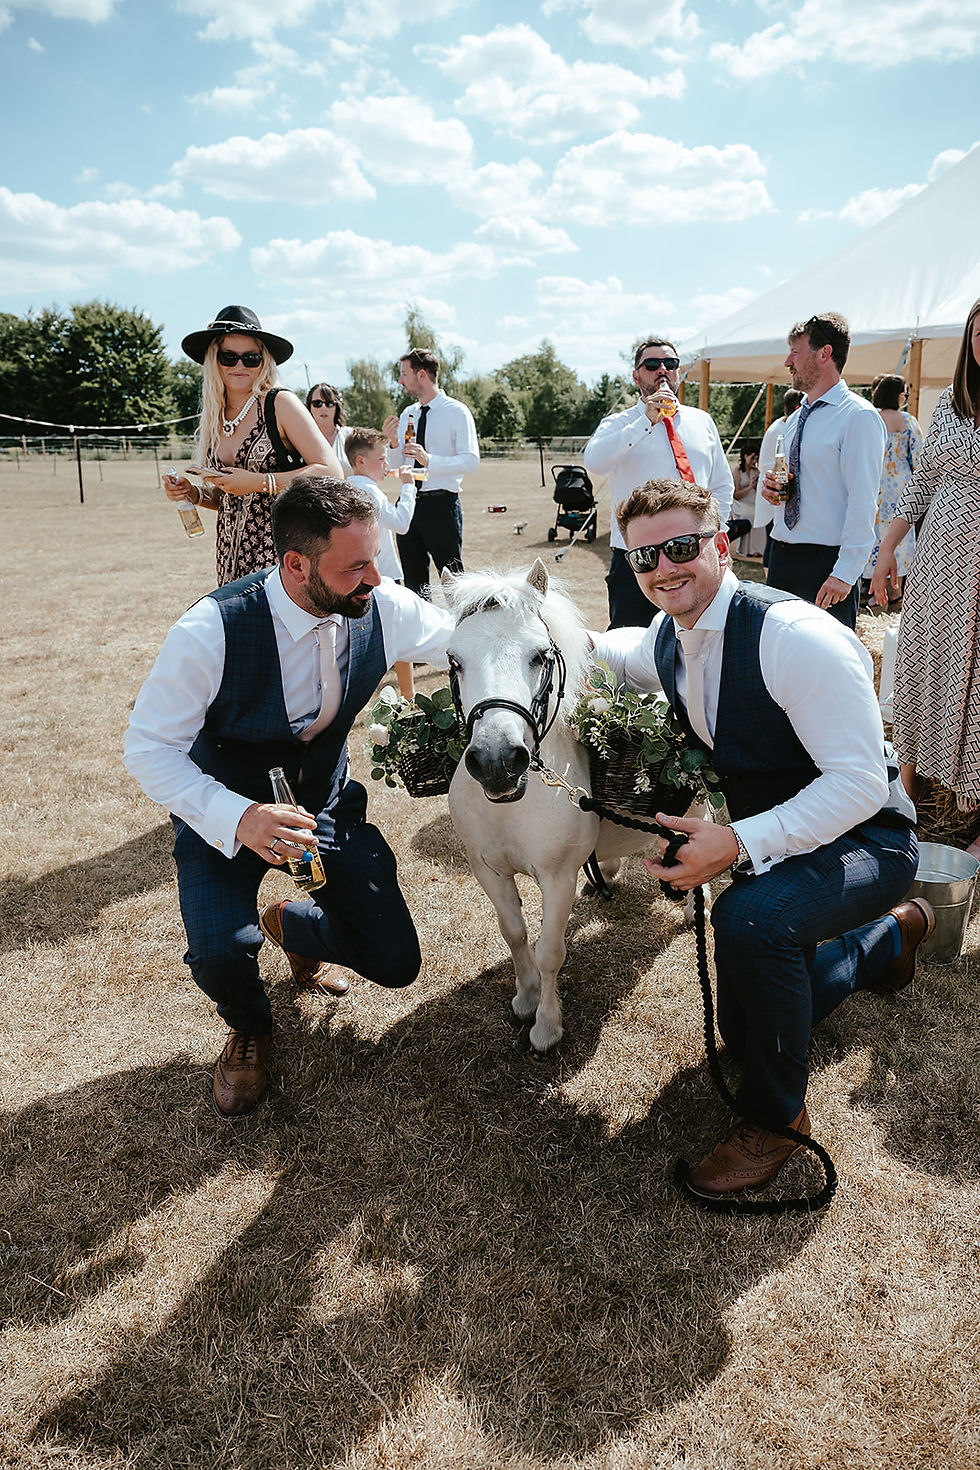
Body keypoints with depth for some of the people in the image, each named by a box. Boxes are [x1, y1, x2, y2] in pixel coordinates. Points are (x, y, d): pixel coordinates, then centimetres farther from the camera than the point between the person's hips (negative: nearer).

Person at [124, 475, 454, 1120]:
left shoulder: (383, 607, -18)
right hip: (224, 811, -3)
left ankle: (292, 924, 31)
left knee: (397, 962, -4)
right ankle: (250, 1029, 12)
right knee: (222, 956, -29)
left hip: (326, 800, 4)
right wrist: (239, 819, -40)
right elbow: (148, 749, -24)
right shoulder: (213, 629, -31)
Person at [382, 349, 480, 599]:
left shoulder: (457, 412, -4)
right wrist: (392, 443, -6)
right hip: (408, 502, 6)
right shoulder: (407, 415, 14)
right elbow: (396, 466, 14)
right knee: (413, 580, 12)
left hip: (441, 504, -6)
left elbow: (471, 461, -15)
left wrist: (429, 460, -25)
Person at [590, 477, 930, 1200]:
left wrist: (739, 843, -39)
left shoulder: (796, 636, -29)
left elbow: (860, 782, -31)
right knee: (747, 1029, 17)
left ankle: (776, 1113, -10)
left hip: (864, 842, -8)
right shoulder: (664, 643, -4)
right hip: (773, 844, 8)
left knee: (749, 917, -39)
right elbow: (610, 649, 21)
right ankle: (892, 934, 43)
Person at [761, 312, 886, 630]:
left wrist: (844, 574, -22)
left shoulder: (859, 417, -10)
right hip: (781, 556, 8)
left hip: (826, 563, -8)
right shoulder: (795, 419, 17)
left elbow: (863, 503, -16)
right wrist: (772, 489, 4)